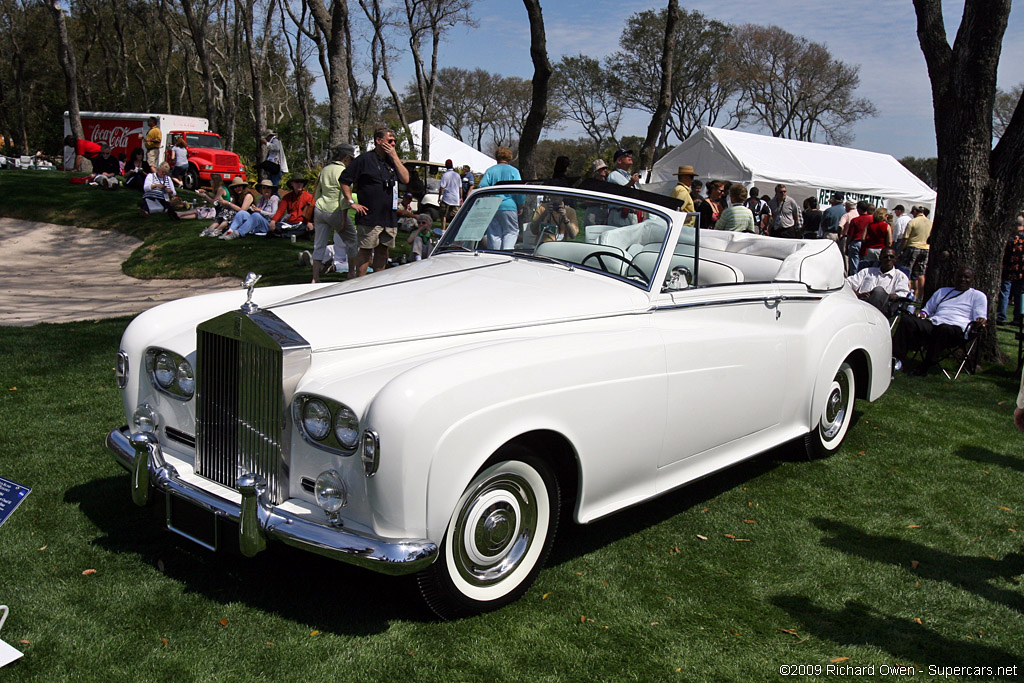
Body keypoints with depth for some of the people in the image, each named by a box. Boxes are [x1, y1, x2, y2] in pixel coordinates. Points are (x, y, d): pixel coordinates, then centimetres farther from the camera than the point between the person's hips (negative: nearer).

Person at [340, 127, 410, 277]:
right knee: (365, 251, -4)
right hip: (369, 217, -6)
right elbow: (344, 180, -3)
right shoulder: (365, 159, -4)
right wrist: (352, 203, -8)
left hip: (390, 217, 6)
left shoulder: (392, 160, 15)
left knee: (383, 250, 11)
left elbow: (405, 179, 2)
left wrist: (395, 157, -2)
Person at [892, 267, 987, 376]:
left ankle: (924, 367, -34)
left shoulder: (978, 296, 21)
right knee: (907, 319, -26)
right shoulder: (942, 291, 34)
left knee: (944, 329, -43)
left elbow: (980, 316, 8)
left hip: (955, 327, -4)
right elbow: (928, 309, 35)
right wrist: (923, 313, 10)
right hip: (932, 324, 4)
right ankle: (896, 358, -35)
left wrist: (981, 321, -17)